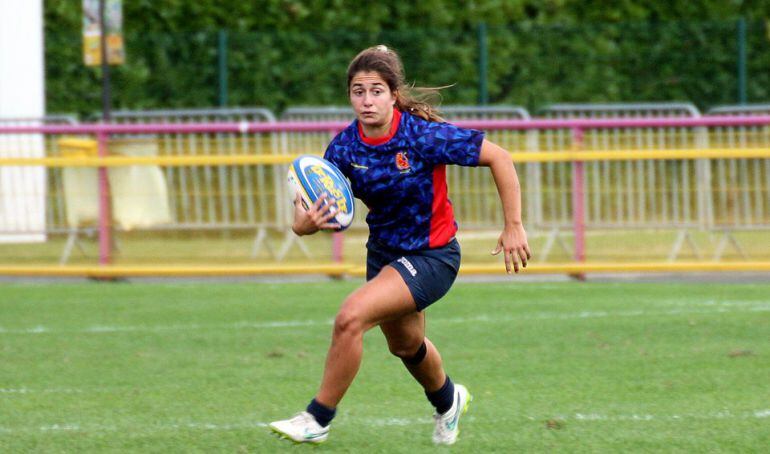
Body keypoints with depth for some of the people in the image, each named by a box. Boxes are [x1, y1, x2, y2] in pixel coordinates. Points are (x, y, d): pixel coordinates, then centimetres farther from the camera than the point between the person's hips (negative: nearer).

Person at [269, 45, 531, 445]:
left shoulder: (424, 135, -26)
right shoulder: (344, 147, -14)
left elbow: (498, 157, -19)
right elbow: (321, 209, -13)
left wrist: (513, 227, -19)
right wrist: (304, 224, -38)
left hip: (432, 255, -6)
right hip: (384, 251, 6)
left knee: (350, 318, -25)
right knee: (404, 345, 29)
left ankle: (317, 419, -9)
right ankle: (447, 400, 61)